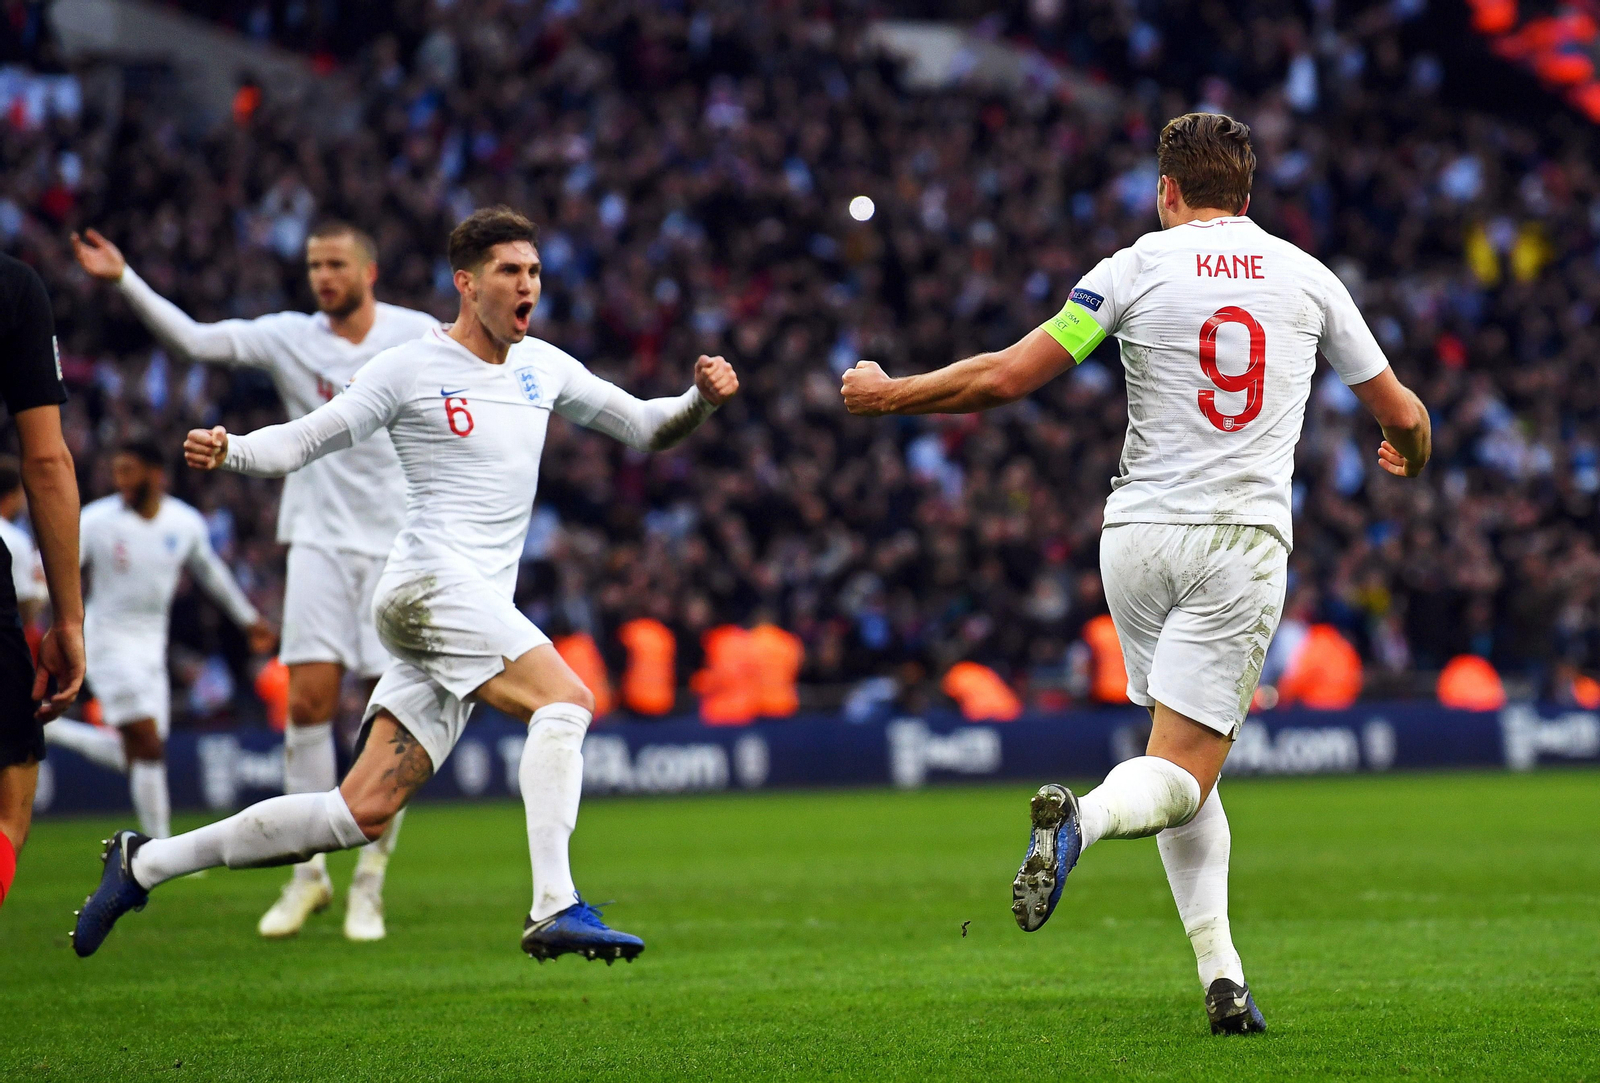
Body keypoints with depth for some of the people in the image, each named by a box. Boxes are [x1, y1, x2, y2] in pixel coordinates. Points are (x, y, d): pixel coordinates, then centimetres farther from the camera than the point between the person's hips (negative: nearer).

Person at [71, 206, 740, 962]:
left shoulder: (544, 368, 17)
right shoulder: (410, 369, -1)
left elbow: (644, 428, 24)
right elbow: (301, 443, 1)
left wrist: (701, 399, 4)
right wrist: (227, 451, -18)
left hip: (480, 608, 7)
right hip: (430, 582, -7)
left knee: (363, 813, 1)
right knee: (564, 698, -27)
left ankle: (145, 864, 11)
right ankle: (554, 910, -33)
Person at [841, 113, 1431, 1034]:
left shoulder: (1135, 269, 1)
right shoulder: (1307, 277, 6)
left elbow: (1007, 377, -4)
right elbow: (1401, 414, 15)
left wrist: (888, 396, 10)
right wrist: (1412, 456, 39)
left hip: (1140, 538, 1)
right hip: (1244, 543, -1)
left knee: (1188, 767, 14)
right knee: (1183, 776, -5)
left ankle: (1223, 978, 3)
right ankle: (1082, 818, -39)